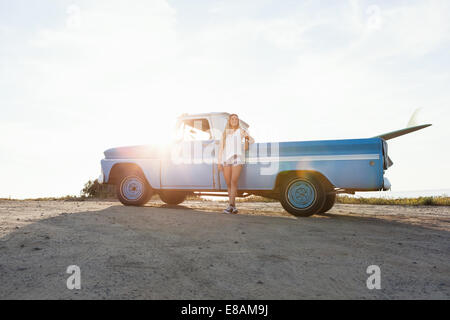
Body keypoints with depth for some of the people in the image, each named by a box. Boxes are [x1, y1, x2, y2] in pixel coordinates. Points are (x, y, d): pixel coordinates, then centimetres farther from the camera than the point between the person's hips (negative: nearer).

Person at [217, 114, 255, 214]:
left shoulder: (242, 131, 11)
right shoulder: (225, 133, 16)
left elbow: (252, 141, 18)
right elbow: (221, 148, 14)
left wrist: (248, 137, -6)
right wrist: (219, 162, 6)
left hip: (237, 159, -3)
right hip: (226, 160, 3)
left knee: (234, 182, -19)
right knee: (228, 184, 1)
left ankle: (230, 206, -22)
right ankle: (234, 207, 8)